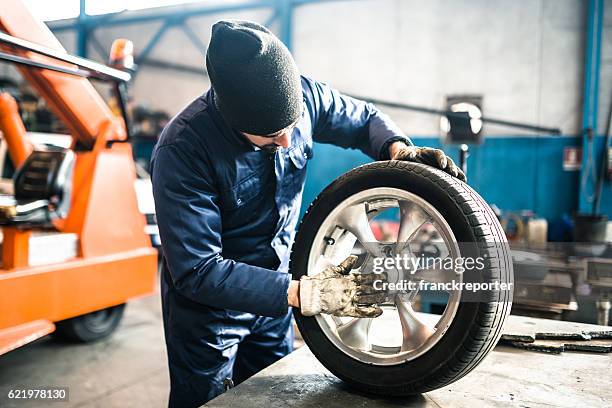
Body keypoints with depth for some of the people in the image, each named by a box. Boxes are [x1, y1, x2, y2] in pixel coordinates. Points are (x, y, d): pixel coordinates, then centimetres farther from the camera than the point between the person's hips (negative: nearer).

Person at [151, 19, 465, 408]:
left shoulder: (303, 94, -16)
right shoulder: (182, 149, -30)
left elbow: (365, 119, 4)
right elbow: (196, 272, -30)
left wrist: (398, 148, -19)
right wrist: (300, 294, -35)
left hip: (273, 294, 5)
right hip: (207, 307, -4)